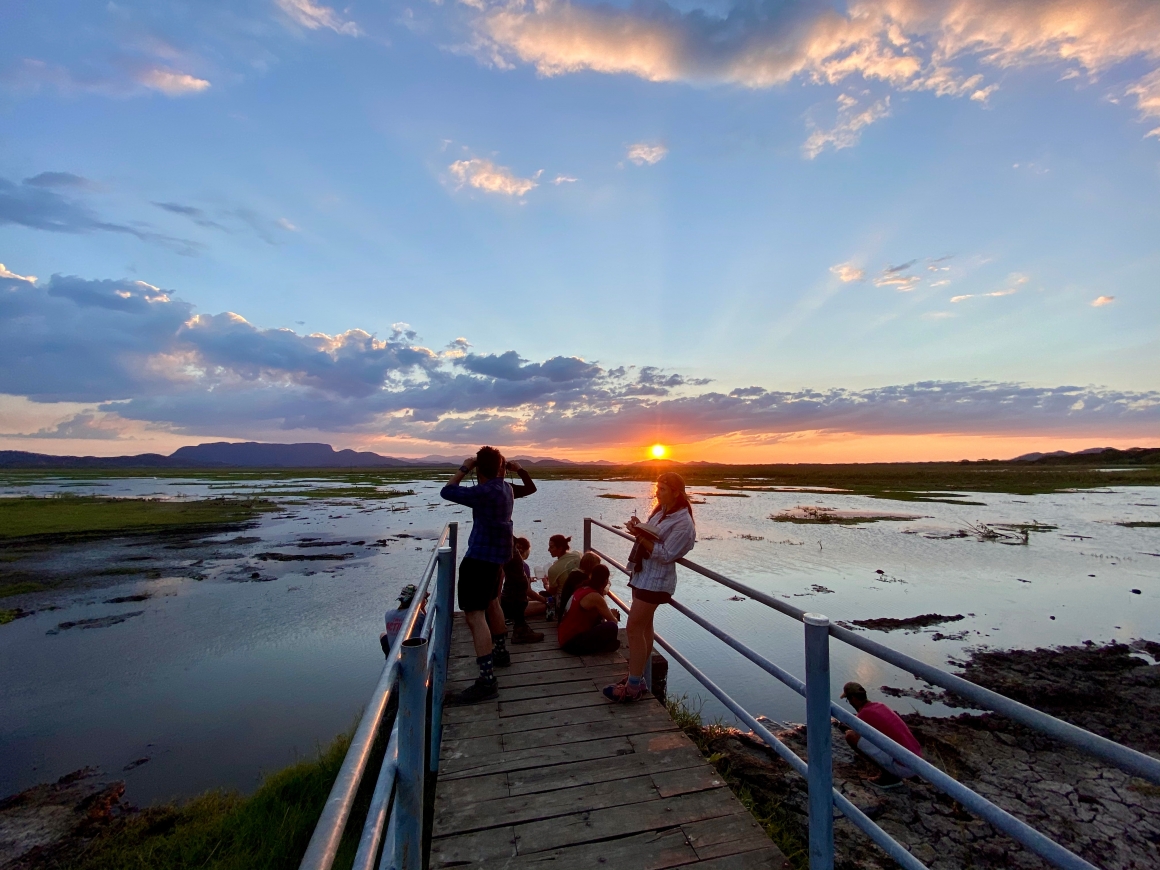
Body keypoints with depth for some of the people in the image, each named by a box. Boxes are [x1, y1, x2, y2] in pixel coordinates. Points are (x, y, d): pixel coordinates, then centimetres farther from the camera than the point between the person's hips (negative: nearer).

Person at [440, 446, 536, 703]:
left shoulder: (485, 491, -22)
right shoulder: (506, 488, 5)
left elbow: (447, 491, -19)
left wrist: (464, 467, -9)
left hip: (480, 557, -10)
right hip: (496, 554, 10)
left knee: (474, 615, -12)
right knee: (490, 603, 27)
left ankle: (487, 680, -14)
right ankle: (500, 653, 43)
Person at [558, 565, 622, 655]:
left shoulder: (584, 589, 7)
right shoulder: (595, 597, -19)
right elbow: (613, 621, -7)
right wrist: (613, 616, 11)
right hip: (572, 643, -10)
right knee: (611, 627, -22)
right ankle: (593, 648, 1)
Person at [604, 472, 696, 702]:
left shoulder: (683, 522, -18)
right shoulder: (660, 511, 8)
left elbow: (665, 555, -22)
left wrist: (641, 536, -26)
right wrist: (639, 529, -6)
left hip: (656, 580, -9)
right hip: (643, 574, 9)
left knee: (634, 628, -7)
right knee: (644, 625, 15)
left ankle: (633, 686, 2)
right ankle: (638, 676, 26)